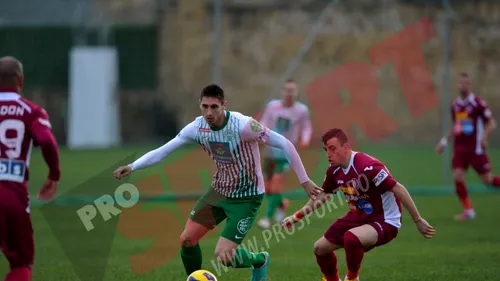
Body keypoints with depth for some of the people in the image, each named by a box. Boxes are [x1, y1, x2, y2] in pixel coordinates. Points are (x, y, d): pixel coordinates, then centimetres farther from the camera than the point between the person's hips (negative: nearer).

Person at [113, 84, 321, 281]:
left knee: (223, 256, -11)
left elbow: (285, 144, -21)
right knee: (187, 240, -2)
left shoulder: (243, 125, -26)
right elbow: (163, 151, -3)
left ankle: (259, 261, 21)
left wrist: (304, 181, -18)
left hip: (246, 197, -6)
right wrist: (132, 167, -15)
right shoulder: (197, 127, -10)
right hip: (219, 191, 6)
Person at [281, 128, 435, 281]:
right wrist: (297, 216, 17)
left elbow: (398, 189, -26)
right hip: (359, 217, 8)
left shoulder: (367, 167, -29)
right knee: (320, 248, 8)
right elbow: (323, 195, 18)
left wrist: (418, 221, -24)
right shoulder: (334, 171, -3)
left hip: (384, 221, -8)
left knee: (351, 238, -36)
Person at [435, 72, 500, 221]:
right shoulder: (455, 105, 10)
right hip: (460, 147, 5)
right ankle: (468, 210, 1)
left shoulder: (478, 103, -9)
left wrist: (484, 137, -22)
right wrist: (445, 141, 18)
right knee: (457, 177, -9)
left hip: (475, 147, -5)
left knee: (487, 179, -4)